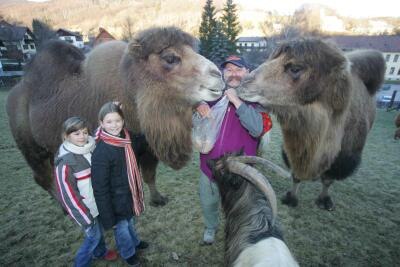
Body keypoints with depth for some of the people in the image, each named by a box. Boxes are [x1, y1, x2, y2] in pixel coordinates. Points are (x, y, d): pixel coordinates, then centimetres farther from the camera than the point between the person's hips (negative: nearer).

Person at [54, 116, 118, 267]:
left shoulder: (91, 150, -9)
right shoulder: (65, 162, -23)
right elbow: (67, 194, -19)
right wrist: (85, 219, -16)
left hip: (97, 202, 6)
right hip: (85, 208, -5)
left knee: (100, 230, 24)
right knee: (93, 235, 10)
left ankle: (100, 252, 50)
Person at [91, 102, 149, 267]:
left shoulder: (127, 138, -10)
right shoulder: (101, 152, -29)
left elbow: (140, 147, 12)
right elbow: (100, 188, -23)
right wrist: (108, 218, -17)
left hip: (130, 194, 6)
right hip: (116, 199, -6)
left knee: (129, 222, 31)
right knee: (121, 228, 21)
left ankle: (134, 242, 58)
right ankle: (128, 253, 49)